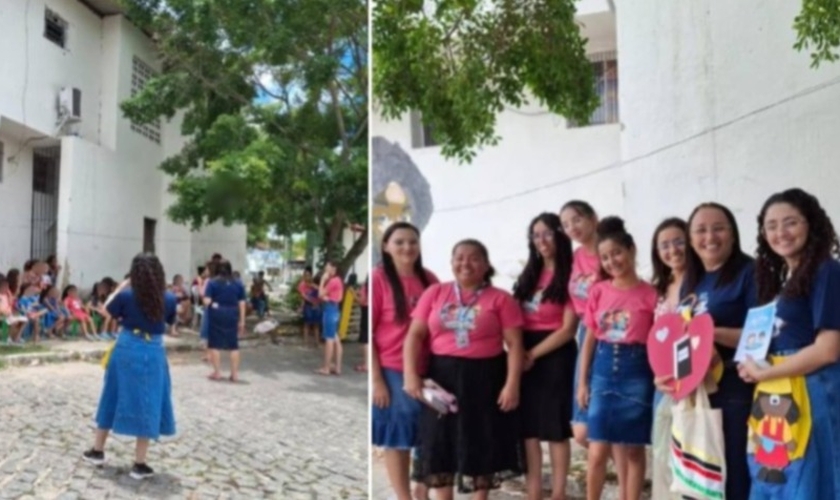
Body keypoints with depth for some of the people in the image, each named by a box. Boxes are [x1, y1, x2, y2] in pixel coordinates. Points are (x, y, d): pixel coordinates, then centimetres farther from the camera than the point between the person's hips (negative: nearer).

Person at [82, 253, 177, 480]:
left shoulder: (126, 295, -11)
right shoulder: (168, 299, -8)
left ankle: (97, 450, 32)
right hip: (153, 353, -1)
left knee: (114, 399, 17)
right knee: (147, 405, 5)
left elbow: (108, 309, 8)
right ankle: (139, 464, 9)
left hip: (126, 350, 1)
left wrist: (120, 287, 14)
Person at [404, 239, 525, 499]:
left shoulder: (500, 298, -1)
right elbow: (415, 335, 3)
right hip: (442, 376, 2)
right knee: (440, 444, 7)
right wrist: (411, 374, -8)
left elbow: (514, 343, -3)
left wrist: (512, 383, -12)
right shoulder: (435, 293, 5)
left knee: (483, 445, 8)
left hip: (485, 378, -1)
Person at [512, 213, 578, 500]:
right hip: (525, 357, 6)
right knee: (528, 427, 6)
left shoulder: (570, 276, -5)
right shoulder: (529, 275, 15)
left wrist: (533, 354, -13)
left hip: (554, 356, -6)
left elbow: (568, 329, -11)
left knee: (556, 428, 1)